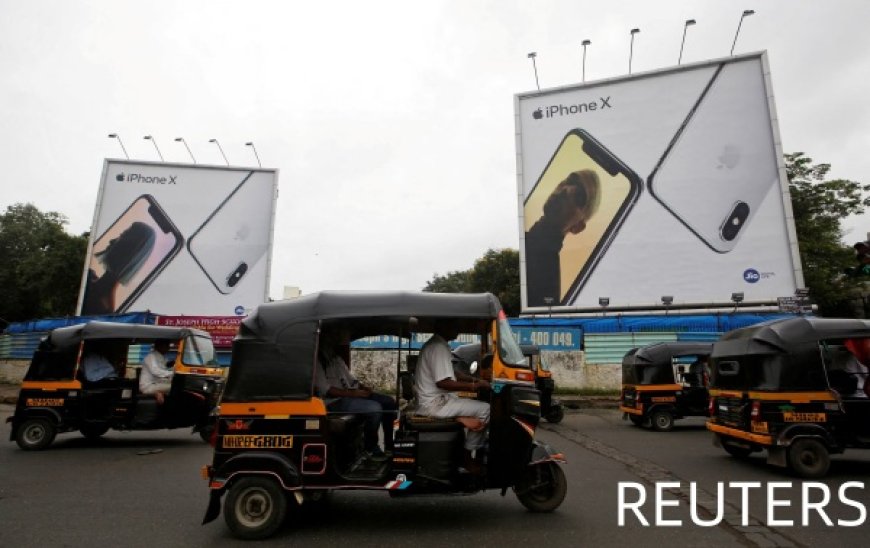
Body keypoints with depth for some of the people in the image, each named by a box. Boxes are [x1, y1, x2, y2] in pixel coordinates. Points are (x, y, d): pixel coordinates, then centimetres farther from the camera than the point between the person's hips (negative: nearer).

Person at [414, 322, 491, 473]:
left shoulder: (436, 344, 13)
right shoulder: (439, 347, -20)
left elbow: (450, 373, 20)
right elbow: (443, 382, -25)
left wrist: (475, 380, 8)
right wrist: (475, 386, -18)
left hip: (436, 399, 11)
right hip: (435, 404, -11)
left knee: (479, 405, 15)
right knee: (485, 410, -12)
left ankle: (479, 453, 13)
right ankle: (468, 456, 1)